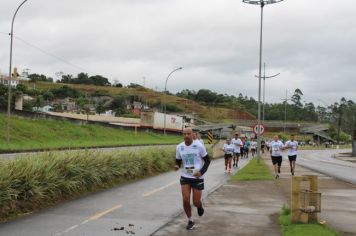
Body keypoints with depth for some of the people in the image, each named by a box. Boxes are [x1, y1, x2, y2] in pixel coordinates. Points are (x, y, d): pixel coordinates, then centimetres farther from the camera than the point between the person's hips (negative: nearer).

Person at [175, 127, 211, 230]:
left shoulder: (199, 145, -11)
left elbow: (207, 160, -3)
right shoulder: (179, 147, -3)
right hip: (185, 177, 2)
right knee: (185, 200, -7)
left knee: (196, 202, 1)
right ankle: (190, 221, 16)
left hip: (197, 177, -2)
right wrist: (177, 166, -15)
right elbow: (178, 161, 10)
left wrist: (201, 172, -17)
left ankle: (200, 206, 40)